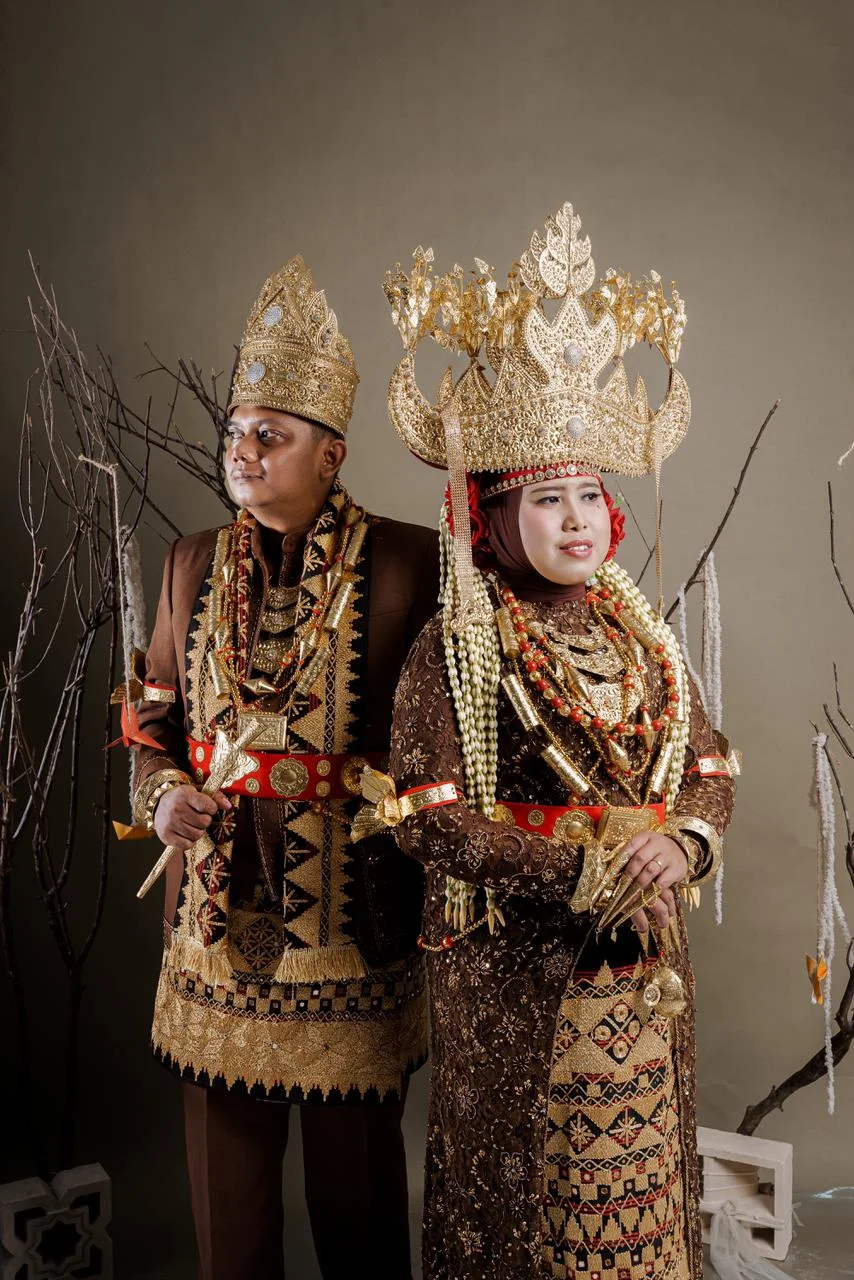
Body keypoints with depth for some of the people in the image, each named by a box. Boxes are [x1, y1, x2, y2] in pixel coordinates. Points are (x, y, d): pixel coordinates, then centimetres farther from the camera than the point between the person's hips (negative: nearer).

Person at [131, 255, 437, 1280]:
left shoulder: (407, 564, -9)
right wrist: (164, 795, -6)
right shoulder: (195, 565, 6)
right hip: (219, 910, 4)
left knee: (354, 1166, 14)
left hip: (354, 914, -3)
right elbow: (157, 722, 12)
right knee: (227, 1157, 17)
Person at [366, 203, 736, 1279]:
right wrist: (588, 875, -21)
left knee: (642, 1175, 18)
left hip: (644, 962, 5)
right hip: (514, 966, -5)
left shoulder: (640, 636, 6)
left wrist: (679, 845, -14)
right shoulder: (457, 651, -11)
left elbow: (709, 773, 8)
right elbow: (428, 816, -18)